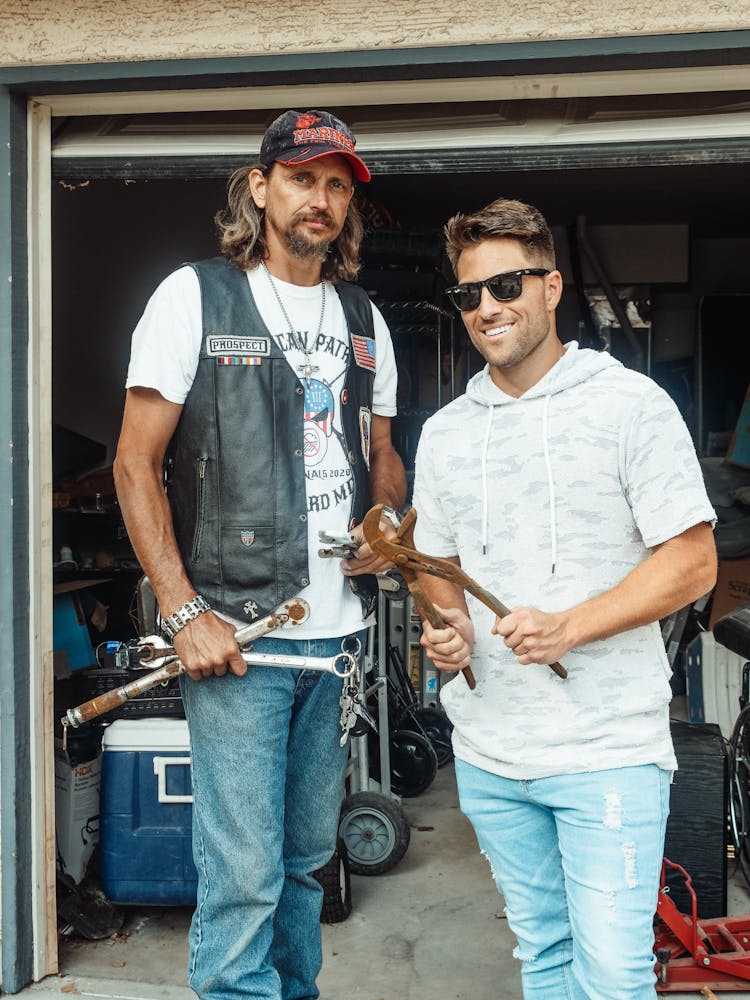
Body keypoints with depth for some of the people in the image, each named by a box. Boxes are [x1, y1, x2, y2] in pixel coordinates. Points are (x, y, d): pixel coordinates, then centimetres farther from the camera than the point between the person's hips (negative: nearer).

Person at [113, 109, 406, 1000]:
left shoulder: (363, 320, 14)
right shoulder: (194, 296, -2)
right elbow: (135, 464, -5)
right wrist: (183, 613, -13)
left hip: (339, 632, 6)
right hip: (235, 629, -5)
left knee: (306, 855, 18)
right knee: (244, 874, -2)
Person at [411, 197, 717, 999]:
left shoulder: (629, 404, -6)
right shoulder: (443, 431, 9)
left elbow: (693, 563, -9)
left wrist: (568, 628, -19)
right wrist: (446, 626, -3)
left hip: (608, 747, -5)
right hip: (487, 748, 5)